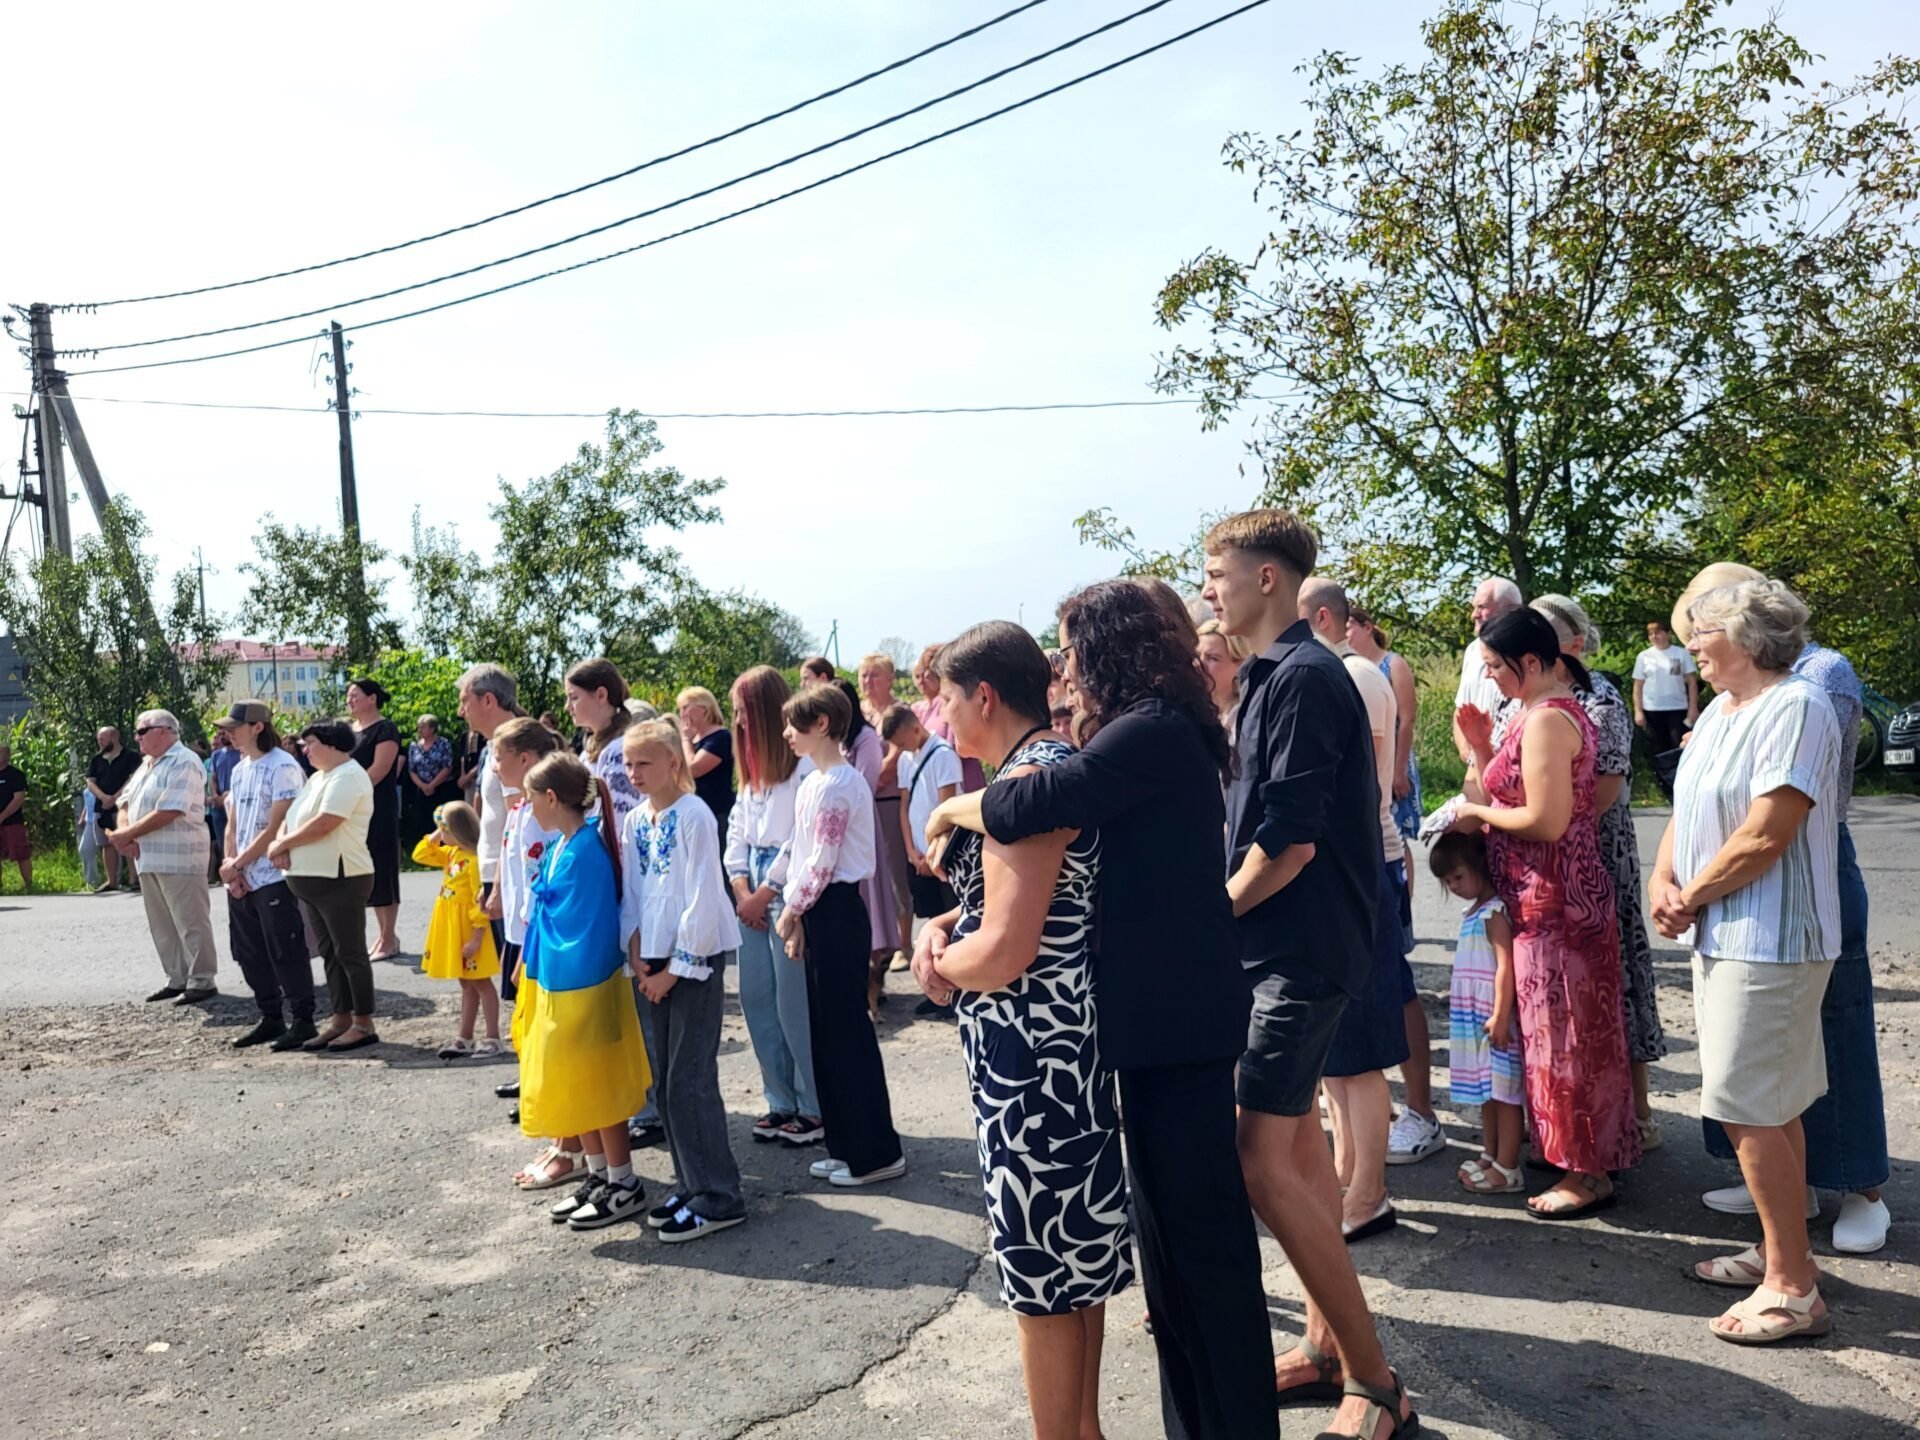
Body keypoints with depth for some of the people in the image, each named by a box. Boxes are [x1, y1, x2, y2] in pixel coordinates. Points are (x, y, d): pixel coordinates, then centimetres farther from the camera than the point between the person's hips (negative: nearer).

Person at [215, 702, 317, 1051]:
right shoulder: (239, 770, 15)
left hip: (274, 878, -9)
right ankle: (271, 1019, 23)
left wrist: (237, 864, -12)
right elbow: (232, 825, 15)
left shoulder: (283, 767, -12)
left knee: (286, 953, -3)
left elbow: (274, 829, -16)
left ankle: (303, 1021, 6)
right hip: (241, 879, 9)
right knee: (249, 954, 12)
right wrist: (229, 864, -1)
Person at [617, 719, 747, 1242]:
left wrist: (678, 967, -14)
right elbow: (630, 891, 12)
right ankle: (691, 1184, 24)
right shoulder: (634, 821, 9)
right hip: (657, 963, 8)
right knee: (668, 1079, 12)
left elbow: (703, 899, -17)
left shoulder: (694, 815, -14)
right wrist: (637, 952, 0)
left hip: (696, 959, -8)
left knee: (690, 1080, -6)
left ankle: (718, 1198, 4)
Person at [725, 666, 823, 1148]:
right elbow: (737, 828, 16)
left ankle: (814, 1107, 10)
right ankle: (781, 1102, 22)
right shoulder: (753, 764, 17)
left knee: (793, 1003, -4)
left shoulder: (804, 764, -12)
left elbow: (801, 839, -16)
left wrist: (764, 893, -9)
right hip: (753, 891, 9)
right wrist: (741, 889, 4)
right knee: (754, 997, 10)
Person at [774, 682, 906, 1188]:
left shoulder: (836, 785, -17)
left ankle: (876, 1152, 8)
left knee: (846, 1031, -2)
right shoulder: (814, 782, 12)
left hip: (836, 910, -10)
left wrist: (790, 911, -7)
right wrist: (798, 916, 13)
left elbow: (822, 863, -18)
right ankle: (847, 1145, 24)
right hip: (818, 912, 10)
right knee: (828, 1030, 14)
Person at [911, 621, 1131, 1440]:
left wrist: (940, 961, -6)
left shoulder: (1028, 776, -20)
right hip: (1056, 1038, 10)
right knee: (1075, 1252, 20)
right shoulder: (1046, 765, 11)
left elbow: (1003, 953, -26)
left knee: (1041, 1270, 3)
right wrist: (947, 925, 4)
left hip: (1032, 1049, -10)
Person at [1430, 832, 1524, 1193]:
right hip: (1475, 1018, 10)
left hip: (1494, 1018, -10)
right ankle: (1490, 1156, 28)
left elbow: (1506, 967, -22)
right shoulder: (1475, 912, 13)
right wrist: (1457, 997, 20)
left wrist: (1500, 1017, -23)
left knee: (1504, 1091, -2)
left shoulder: (1494, 913, -16)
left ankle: (1507, 1169, 5)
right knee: (1488, 1090, 17)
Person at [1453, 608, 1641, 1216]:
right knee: (1560, 1026, 18)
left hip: (1556, 901, -10)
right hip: (1550, 898, 10)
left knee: (1566, 1029, 1)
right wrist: (1481, 747, 3)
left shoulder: (1546, 719, -19)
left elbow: (1545, 820, -25)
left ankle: (1588, 1175, 13)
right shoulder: (1546, 711, 12)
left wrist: (1479, 814, -11)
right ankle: (1568, 1151, 31)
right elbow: (1515, 794, 12)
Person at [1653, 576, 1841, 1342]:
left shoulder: (1795, 708, -16)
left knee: (1752, 1112, -6)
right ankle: (1779, 1251, 27)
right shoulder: (1719, 711, 13)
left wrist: (1691, 897, -10)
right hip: (1722, 934, 9)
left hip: (1768, 940, -9)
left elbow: (1764, 836, -22)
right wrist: (1665, 881, -3)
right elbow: (1687, 811, 15)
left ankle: (1794, 1288, 5)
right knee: (1771, 1107, 16)